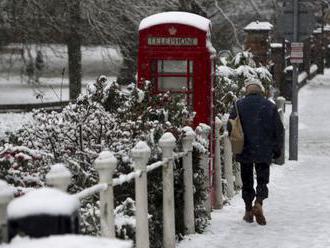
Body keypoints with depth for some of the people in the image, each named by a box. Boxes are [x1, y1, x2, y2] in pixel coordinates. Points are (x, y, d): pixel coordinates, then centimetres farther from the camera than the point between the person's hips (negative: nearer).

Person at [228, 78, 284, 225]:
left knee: (247, 182, 11)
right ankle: (258, 203, -15)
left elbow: (230, 127, 0)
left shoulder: (239, 105, -3)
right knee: (262, 180, 8)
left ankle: (248, 211, 13)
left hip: (244, 152, 0)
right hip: (264, 152, 0)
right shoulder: (270, 106, -1)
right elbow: (279, 130, 2)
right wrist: (277, 150, 13)